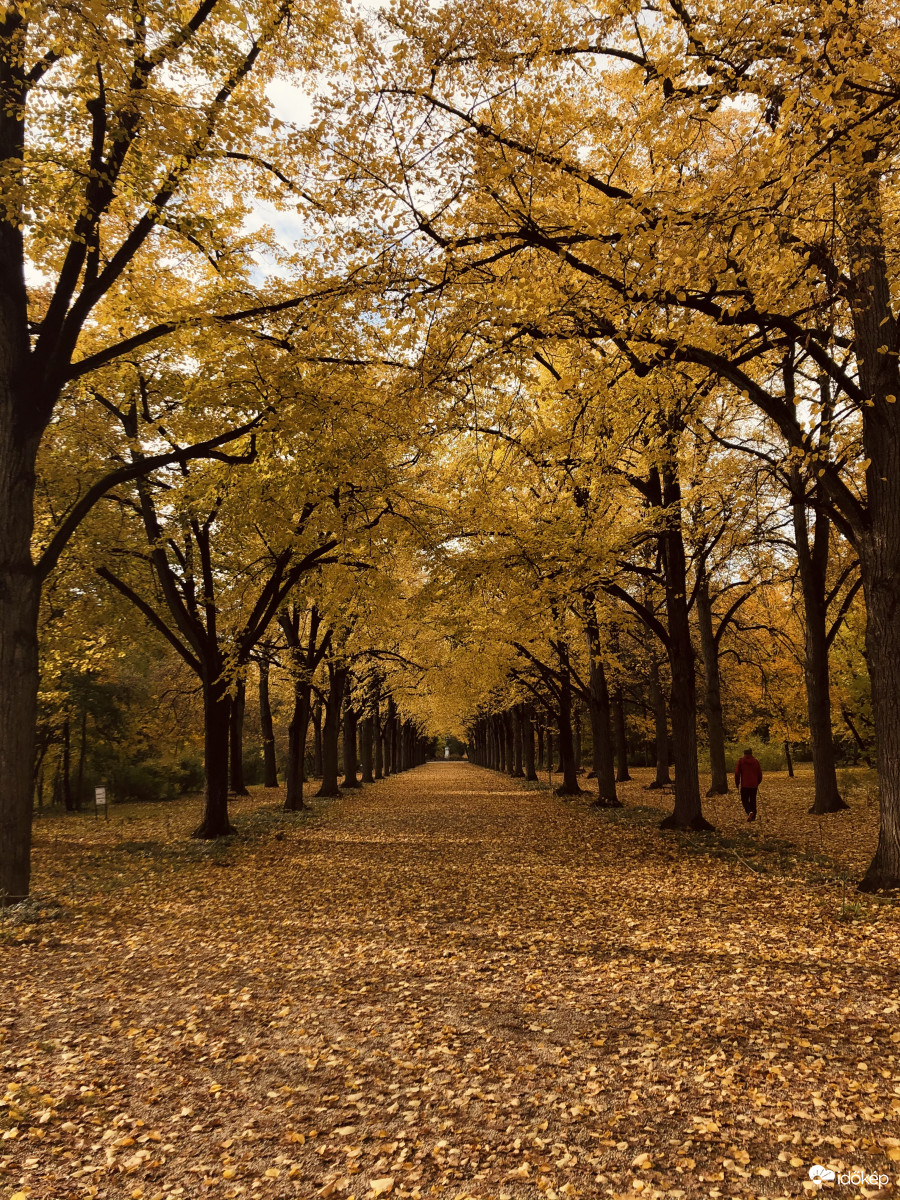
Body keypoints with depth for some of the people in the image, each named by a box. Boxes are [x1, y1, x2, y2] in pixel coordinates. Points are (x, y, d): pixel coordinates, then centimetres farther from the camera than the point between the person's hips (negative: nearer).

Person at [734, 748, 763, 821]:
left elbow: (737, 773, -5)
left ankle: (749, 812, -21)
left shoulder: (741, 761, -2)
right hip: (754, 785, 3)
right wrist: (758, 782, 21)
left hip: (744, 785, -3)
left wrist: (737, 783, 6)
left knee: (744, 800, 4)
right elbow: (760, 773, 8)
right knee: (753, 801, 12)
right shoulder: (755, 761, 6)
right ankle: (753, 816, 11)